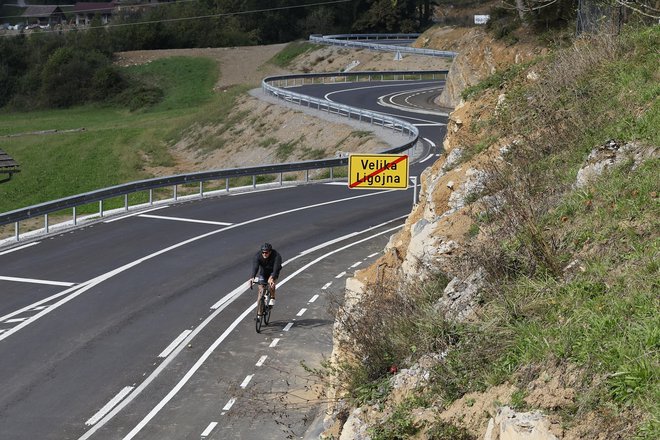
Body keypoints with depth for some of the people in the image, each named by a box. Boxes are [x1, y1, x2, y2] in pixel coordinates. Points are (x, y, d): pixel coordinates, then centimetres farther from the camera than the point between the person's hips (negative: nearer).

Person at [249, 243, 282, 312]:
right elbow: (255, 267, -37)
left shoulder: (276, 256, -32)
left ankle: (272, 298, -10)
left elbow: (276, 268, -42)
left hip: (273, 272, -3)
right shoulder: (258, 255, -26)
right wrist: (252, 277, -55)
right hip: (263, 272, 3)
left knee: (271, 283, -33)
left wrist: (273, 278, -59)